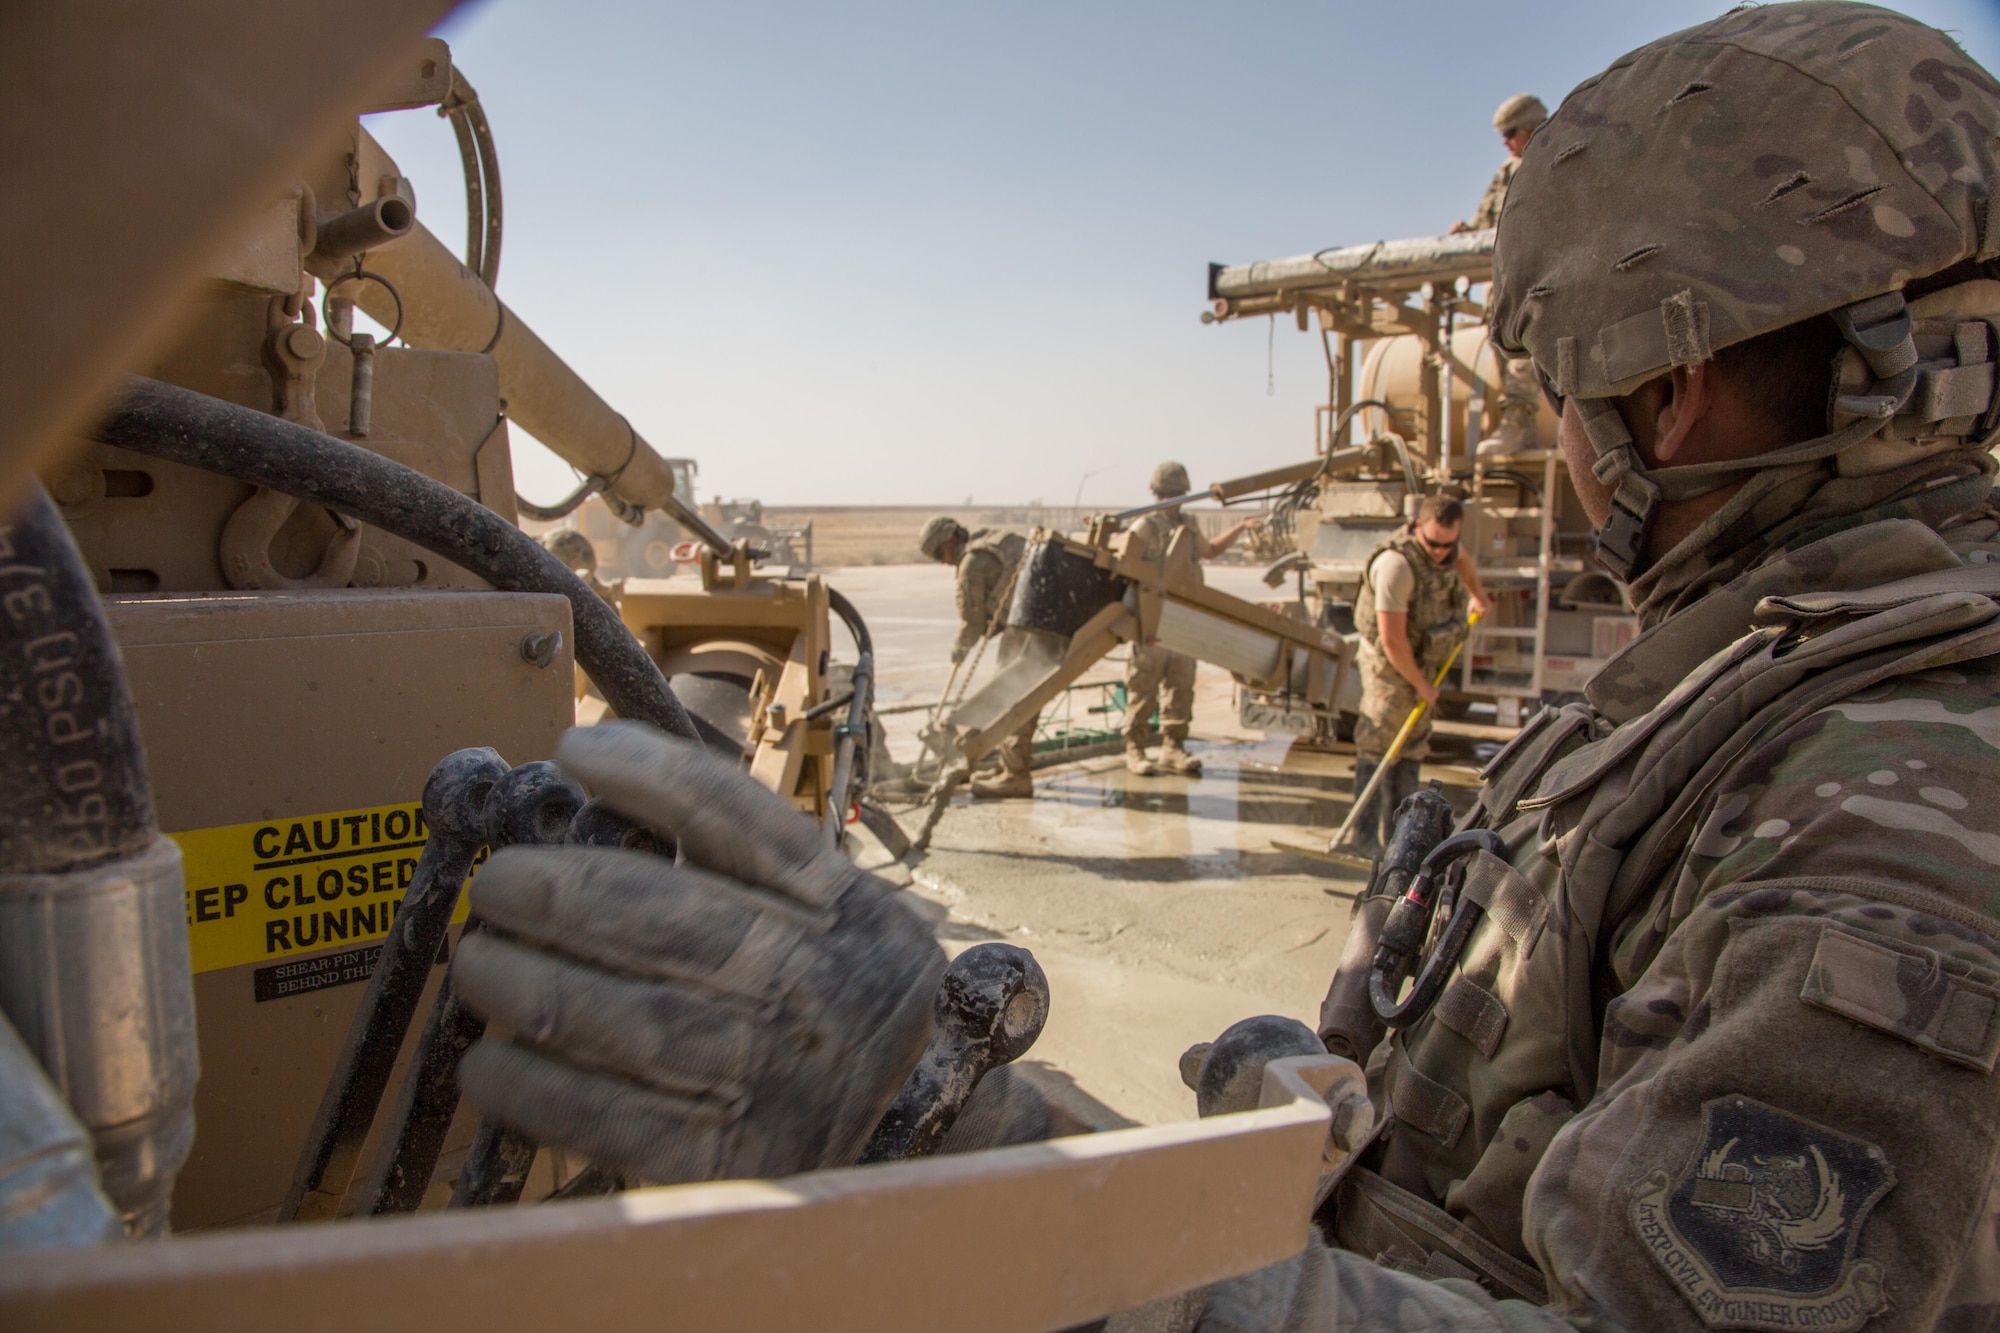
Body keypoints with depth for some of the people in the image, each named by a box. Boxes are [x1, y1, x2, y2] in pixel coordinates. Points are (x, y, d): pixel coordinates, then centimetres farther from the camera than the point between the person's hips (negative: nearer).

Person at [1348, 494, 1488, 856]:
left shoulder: (1443, 547, -3)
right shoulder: (1396, 564, -30)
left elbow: (1462, 558, 27)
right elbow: (1392, 640, -29)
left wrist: (1477, 595, 36)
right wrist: (1421, 684, -18)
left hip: (1424, 662, 9)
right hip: (1389, 666, -9)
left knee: (1412, 749, 12)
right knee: (1377, 749, -7)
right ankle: (1367, 836, -2)